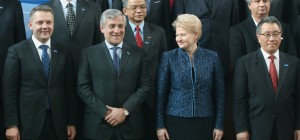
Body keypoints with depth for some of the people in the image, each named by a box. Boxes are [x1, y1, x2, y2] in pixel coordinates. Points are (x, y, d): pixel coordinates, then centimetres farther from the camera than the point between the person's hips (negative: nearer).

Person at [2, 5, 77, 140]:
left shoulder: (62, 51, 6)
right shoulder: (17, 51, -3)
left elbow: (68, 88, 6)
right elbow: (9, 90, -4)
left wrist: (71, 122, 4)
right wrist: (11, 124, -9)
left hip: (58, 123, 3)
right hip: (28, 123, -2)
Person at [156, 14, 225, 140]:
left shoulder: (212, 57, 0)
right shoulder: (168, 57, -2)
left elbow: (219, 93, 4)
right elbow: (161, 93, 0)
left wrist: (219, 125, 2)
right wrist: (160, 125, -2)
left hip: (204, 122, 1)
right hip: (175, 120, -1)